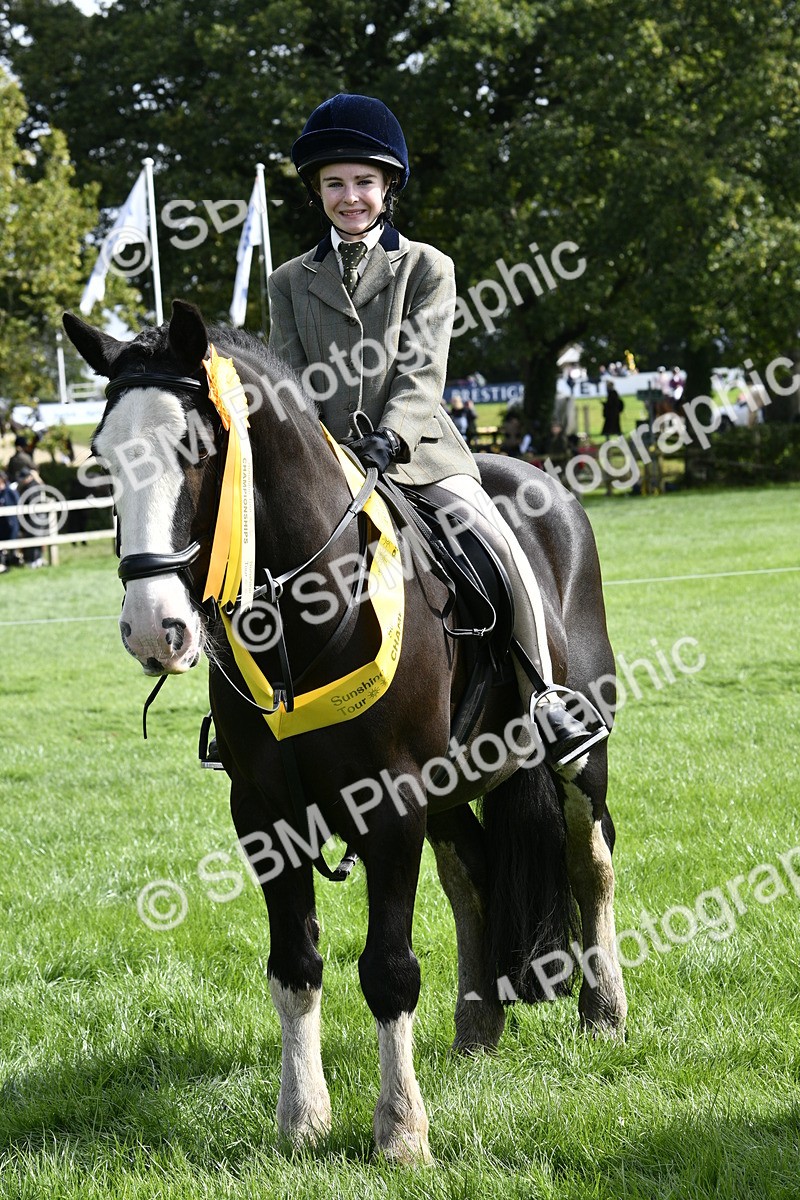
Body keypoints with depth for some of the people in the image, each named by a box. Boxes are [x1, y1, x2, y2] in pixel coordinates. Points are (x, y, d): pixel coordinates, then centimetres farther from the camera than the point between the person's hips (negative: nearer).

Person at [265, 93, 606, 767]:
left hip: (416, 450, -2)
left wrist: (389, 438, -22)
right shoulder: (291, 282, 13)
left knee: (504, 552, -21)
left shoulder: (427, 268, 6)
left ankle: (542, 700, -11)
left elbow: (422, 373, -5)